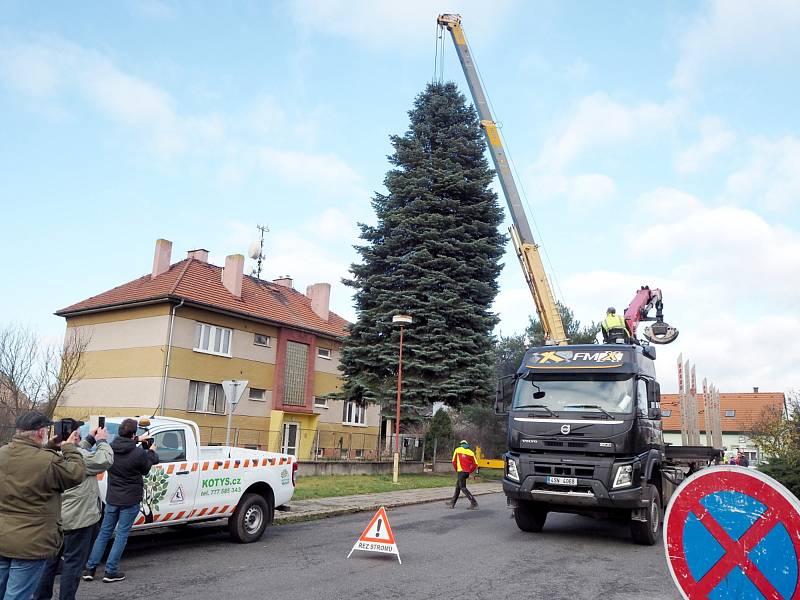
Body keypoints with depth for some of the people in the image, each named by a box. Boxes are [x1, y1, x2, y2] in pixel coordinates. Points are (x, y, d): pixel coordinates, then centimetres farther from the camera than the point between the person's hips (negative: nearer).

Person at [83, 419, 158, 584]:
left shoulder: (111, 448, -7)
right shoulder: (138, 454, -22)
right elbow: (145, 470, -2)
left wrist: (138, 441, 19)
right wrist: (151, 451, 11)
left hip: (112, 498, 5)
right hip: (130, 501, -5)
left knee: (104, 532, 17)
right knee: (122, 535, 6)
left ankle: (90, 569, 20)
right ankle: (110, 572, 9)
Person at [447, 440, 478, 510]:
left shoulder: (458, 450, 7)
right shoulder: (471, 452, 14)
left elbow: (454, 461, 1)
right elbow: (475, 465, 5)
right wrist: (469, 471, 12)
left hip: (461, 471, -6)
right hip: (467, 472, 6)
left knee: (463, 487, -6)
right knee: (457, 486, 17)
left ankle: (473, 503, -17)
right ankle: (452, 503, 25)